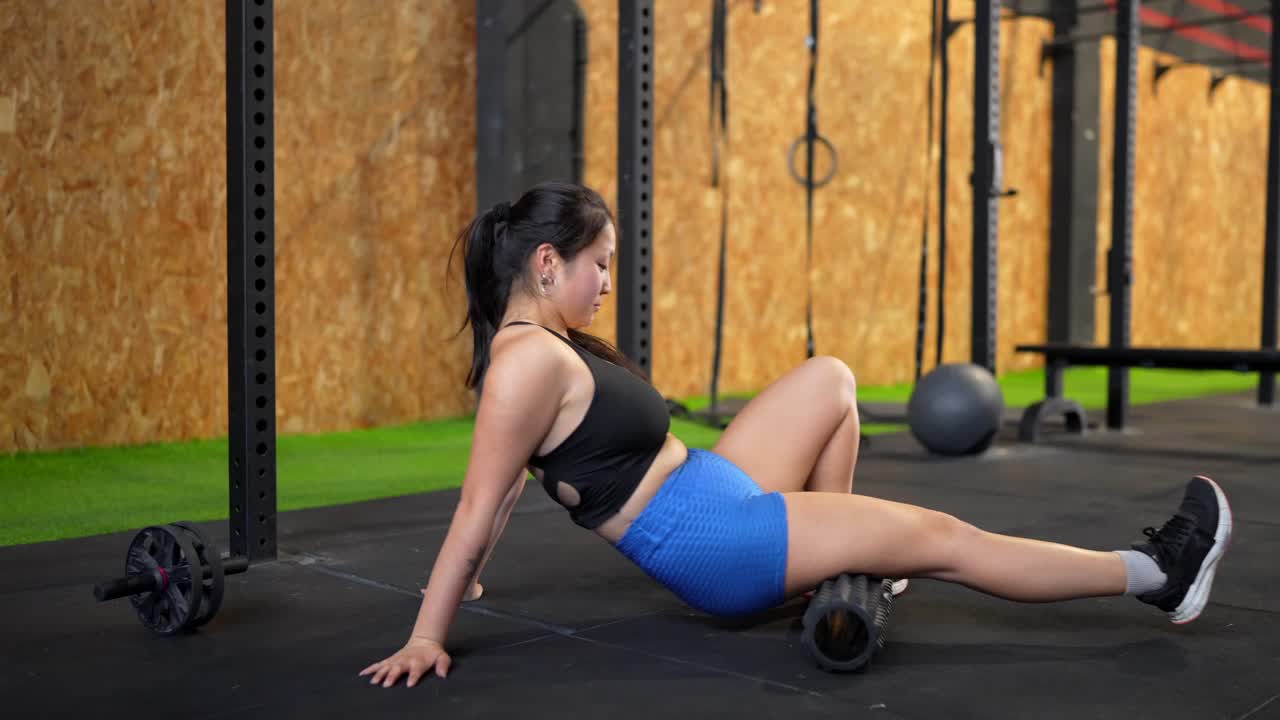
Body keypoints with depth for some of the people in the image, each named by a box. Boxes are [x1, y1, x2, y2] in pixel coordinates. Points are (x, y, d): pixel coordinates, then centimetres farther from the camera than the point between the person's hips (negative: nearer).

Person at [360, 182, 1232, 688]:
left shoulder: (546, 341, 6)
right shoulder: (529, 361, -22)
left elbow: (510, 478, 13)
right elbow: (480, 504, -23)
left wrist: (468, 571, 21)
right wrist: (426, 639, -21)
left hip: (711, 492, 10)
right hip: (706, 541, -10)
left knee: (830, 379, 17)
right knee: (943, 538, -2)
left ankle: (833, 559, 18)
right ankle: (1157, 575, 13)